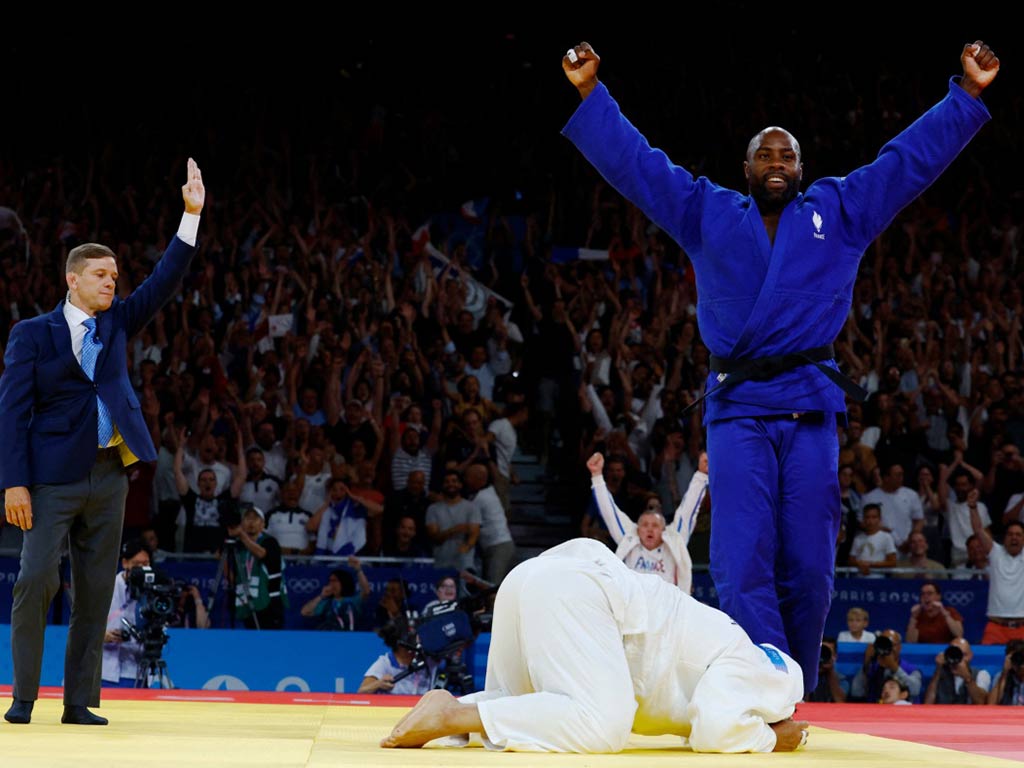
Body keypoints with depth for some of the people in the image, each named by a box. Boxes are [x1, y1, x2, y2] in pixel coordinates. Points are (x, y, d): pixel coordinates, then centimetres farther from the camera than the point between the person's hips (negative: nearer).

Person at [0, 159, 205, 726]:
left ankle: (79, 702, 9)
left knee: (95, 593, 5)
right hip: (53, 477, -5)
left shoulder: (115, 324, 13)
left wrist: (191, 216, -4)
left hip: (109, 476, 5)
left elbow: (163, 283, 5)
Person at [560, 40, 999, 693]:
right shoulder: (706, 214, 15)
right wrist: (590, 94, 9)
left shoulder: (838, 213, 15)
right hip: (737, 408, -1)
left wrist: (968, 94, 9)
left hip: (810, 407, 1)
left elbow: (911, 158, 14)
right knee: (744, 562, -13)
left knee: (807, 565, -1)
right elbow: (635, 161, 15)